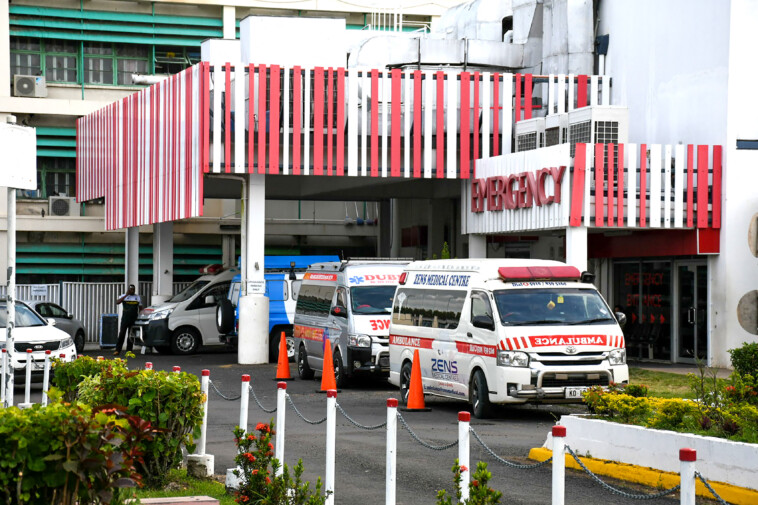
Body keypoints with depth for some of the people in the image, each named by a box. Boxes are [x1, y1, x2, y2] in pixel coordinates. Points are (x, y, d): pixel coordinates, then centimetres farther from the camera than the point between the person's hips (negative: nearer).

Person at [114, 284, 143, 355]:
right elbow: (117, 302, -11)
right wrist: (126, 295, -12)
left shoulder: (138, 297, 15)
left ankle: (129, 350, 8)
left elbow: (140, 308, 20)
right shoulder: (124, 296, 7)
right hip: (125, 317, -2)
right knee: (122, 334, -9)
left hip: (134, 319, 2)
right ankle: (117, 350, -8)